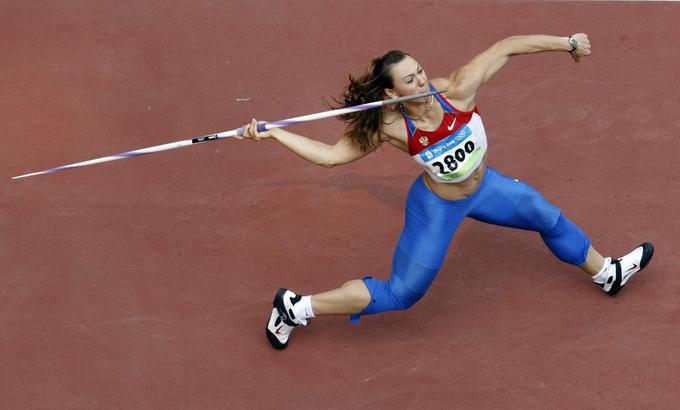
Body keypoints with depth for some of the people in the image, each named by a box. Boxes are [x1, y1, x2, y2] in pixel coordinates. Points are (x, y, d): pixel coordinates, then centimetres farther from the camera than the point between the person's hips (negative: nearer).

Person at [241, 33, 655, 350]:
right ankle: (296, 308, 7)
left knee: (549, 217, 22)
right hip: (437, 207, -5)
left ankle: (607, 273, 53)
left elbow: (507, 46, -23)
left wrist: (568, 42, -18)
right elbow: (330, 154, -27)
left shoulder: (457, 91, -30)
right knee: (401, 294, -3)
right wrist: (271, 133, -34)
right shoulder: (390, 128, -32)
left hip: (482, 185, 5)